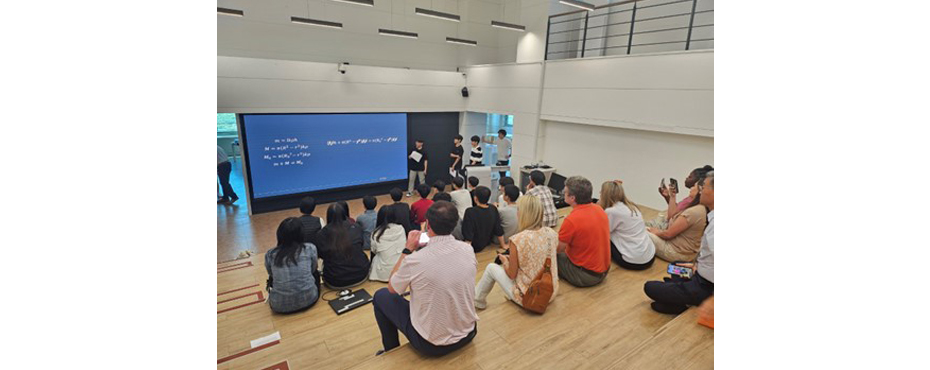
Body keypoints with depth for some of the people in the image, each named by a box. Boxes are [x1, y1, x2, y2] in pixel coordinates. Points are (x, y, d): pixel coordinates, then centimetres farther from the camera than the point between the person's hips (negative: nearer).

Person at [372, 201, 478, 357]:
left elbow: (392, 288, -4)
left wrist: (408, 250, -2)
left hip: (431, 344, -4)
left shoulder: (414, 260, -26)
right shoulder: (468, 250, -13)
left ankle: (392, 350, 32)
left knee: (381, 295, 14)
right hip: (468, 333, 5)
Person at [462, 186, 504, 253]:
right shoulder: (493, 209, -11)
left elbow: (468, 238, -27)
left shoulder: (470, 212, -27)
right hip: (487, 244, 6)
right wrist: (503, 245, 10)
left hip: (475, 247, -6)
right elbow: (499, 231, -3)